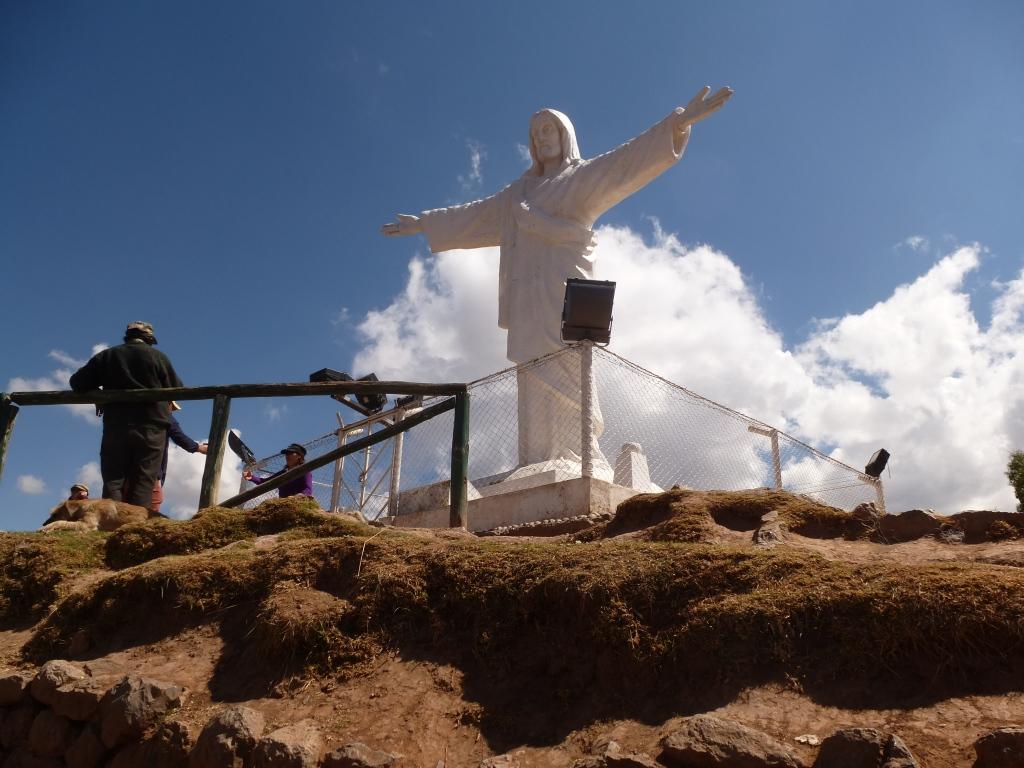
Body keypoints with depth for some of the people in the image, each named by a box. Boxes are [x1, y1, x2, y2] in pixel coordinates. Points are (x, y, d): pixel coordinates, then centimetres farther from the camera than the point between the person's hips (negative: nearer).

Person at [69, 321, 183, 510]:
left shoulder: (106, 356, 11)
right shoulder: (158, 357, 5)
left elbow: (77, 382, 10)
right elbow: (177, 390, 9)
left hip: (115, 428, 2)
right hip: (152, 429, -1)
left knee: (113, 481, 4)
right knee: (143, 483, -2)